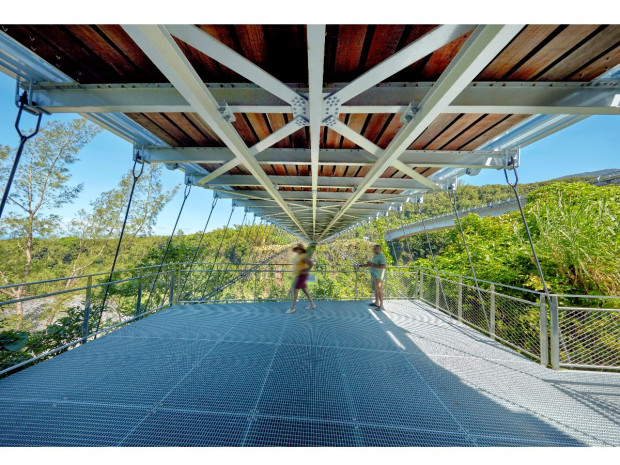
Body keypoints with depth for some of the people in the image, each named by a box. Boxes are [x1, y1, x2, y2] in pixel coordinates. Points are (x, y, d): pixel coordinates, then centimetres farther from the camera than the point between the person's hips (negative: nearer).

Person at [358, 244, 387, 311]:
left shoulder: (381, 256, -16)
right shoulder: (375, 256, 14)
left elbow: (384, 266, -25)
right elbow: (372, 263, 26)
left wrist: (373, 265, -24)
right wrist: (363, 265, 23)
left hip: (379, 277, -9)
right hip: (373, 276, 10)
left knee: (379, 291, -4)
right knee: (375, 290, 17)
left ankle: (381, 306, 5)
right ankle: (376, 303, 30)